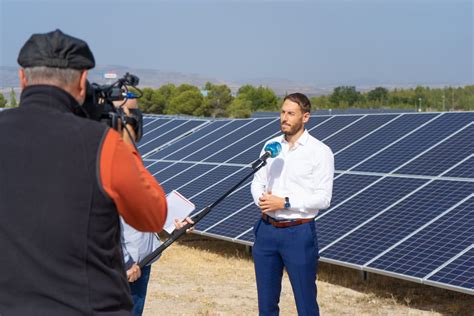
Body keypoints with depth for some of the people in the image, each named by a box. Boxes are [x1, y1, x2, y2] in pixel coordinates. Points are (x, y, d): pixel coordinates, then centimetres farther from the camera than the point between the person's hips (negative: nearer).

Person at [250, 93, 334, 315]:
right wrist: (260, 198, -8)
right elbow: (257, 182, 15)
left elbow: (323, 198, -13)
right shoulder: (271, 146, 9)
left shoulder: (320, 152, -8)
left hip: (299, 233, -5)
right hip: (267, 230, 5)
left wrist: (284, 203, -18)